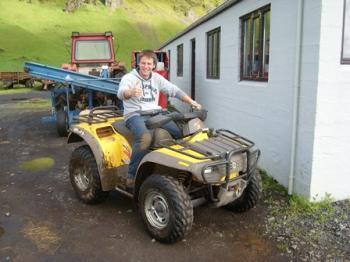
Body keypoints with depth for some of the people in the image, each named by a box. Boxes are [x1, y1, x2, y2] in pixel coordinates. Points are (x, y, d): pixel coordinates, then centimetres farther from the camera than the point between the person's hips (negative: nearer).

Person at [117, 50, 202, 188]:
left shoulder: (157, 78, 14)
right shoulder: (129, 78, -3)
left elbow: (174, 90, 13)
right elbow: (121, 93, -23)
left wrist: (192, 102, 3)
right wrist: (131, 92, -48)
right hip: (135, 115, -5)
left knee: (182, 131, -15)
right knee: (145, 137, -38)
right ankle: (132, 176, -23)